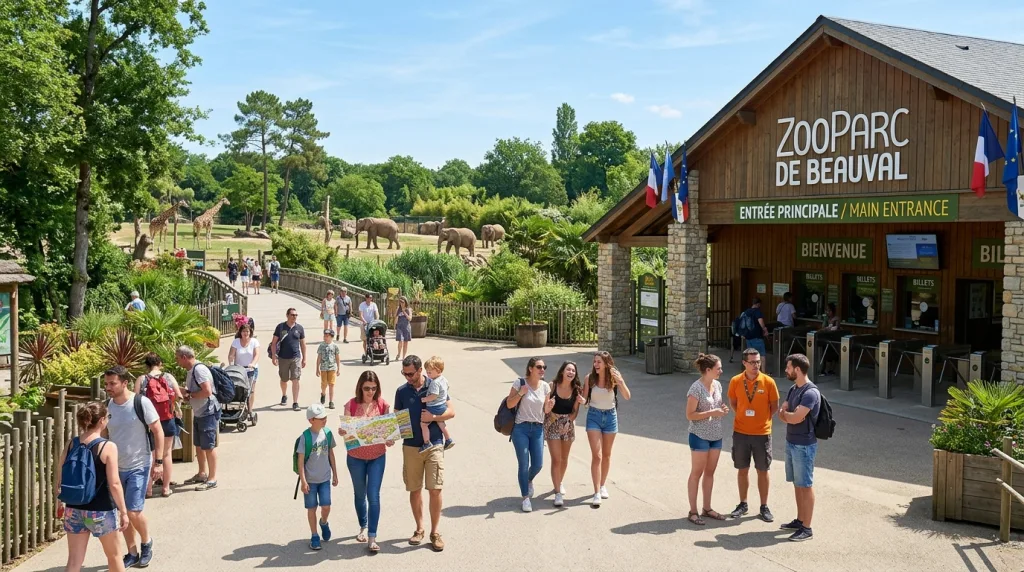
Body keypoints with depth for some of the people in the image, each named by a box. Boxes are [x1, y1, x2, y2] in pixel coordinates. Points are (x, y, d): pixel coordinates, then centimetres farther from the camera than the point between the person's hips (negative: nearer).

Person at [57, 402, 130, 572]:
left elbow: (60, 479, 5)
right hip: (101, 511, -4)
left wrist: (59, 501, 21)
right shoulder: (108, 447, -15)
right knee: (114, 555, 17)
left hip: (74, 509, 5)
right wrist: (123, 511, -9)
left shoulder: (71, 444, 0)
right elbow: (114, 484, -17)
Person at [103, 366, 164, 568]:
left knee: (133, 511, -11)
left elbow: (158, 431, -9)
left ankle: (146, 542, 17)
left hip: (139, 467, -5)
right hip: (116, 467, 5)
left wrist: (159, 462, -13)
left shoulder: (141, 403, -14)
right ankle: (132, 553, 25)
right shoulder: (106, 406, -1)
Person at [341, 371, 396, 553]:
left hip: (377, 457, -1)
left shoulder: (383, 405, -6)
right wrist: (343, 431, -29)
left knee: (373, 496, -6)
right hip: (355, 457, 1)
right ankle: (363, 527, 38)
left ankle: (372, 538, -1)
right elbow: (344, 429, -6)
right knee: (360, 494, 16)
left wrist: (390, 439, -22)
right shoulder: (351, 405, -8)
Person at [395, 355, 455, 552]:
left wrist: (433, 416, -18)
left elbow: (451, 412, -2)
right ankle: (419, 528, 24)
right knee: (415, 490, 8)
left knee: (435, 490, -5)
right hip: (411, 446, 2)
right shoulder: (402, 391, 3)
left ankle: (435, 532, 7)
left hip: (434, 445, -2)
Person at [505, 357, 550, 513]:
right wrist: (520, 393, -19)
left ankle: (529, 480, 39)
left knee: (538, 465, 4)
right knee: (524, 465, -4)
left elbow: (546, 409, 11)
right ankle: (525, 498, 8)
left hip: (538, 429, 4)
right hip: (521, 428, -4)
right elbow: (509, 405, -6)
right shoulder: (520, 383, -7)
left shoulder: (545, 386, 4)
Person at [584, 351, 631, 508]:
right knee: (596, 455, -8)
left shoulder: (614, 377, -10)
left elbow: (627, 397, -17)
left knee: (606, 454, 15)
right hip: (594, 416, -1)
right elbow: (585, 399, 0)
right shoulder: (590, 378, -10)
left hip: (610, 416, 1)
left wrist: (620, 381, -32)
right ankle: (597, 493, -8)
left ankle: (603, 485, 32)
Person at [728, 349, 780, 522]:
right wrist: (744, 416, 3)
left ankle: (764, 507, 18)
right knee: (743, 469, 12)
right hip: (740, 433, 1)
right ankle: (743, 504, 26)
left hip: (762, 433, -1)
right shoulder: (735, 381, -5)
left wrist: (761, 419, 1)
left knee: (762, 470, 7)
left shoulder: (768, 382, -10)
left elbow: (774, 406, 1)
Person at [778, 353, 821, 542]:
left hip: (804, 445, -9)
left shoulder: (810, 392, -21)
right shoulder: (793, 389, 10)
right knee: (797, 484, 17)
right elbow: (781, 412, 8)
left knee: (806, 486, -2)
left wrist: (786, 414, -4)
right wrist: (790, 415, -14)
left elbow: (795, 418, -25)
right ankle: (800, 520, 28)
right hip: (791, 442, 9)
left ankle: (807, 528, 4)